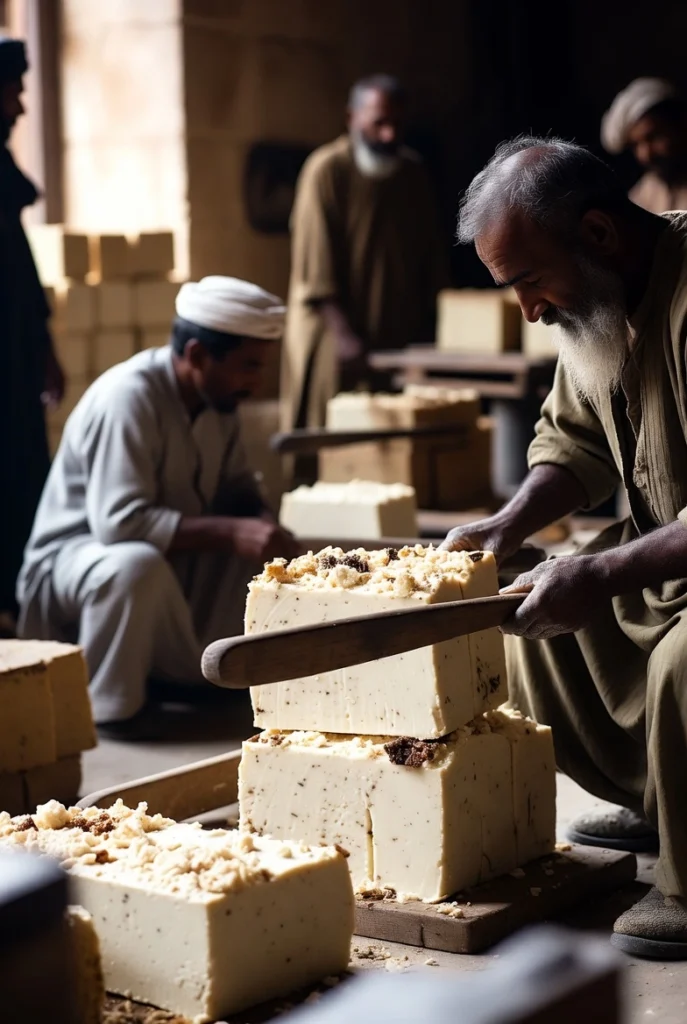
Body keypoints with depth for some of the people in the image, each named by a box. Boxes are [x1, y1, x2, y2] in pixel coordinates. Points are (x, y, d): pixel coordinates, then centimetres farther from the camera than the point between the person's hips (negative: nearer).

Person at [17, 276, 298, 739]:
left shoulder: (216, 396, -3)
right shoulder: (128, 398, -28)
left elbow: (237, 485, 8)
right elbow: (120, 522, -35)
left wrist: (263, 523, -15)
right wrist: (230, 532, -38)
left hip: (173, 561, 8)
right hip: (75, 557, -8)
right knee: (136, 564, -40)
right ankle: (108, 708, -19)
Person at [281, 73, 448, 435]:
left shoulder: (414, 174, 9)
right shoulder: (326, 171, -8)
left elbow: (432, 264, 13)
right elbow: (316, 273, -13)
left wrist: (426, 330, 6)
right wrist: (345, 337, -22)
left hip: (401, 342, 5)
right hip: (340, 339, -5)